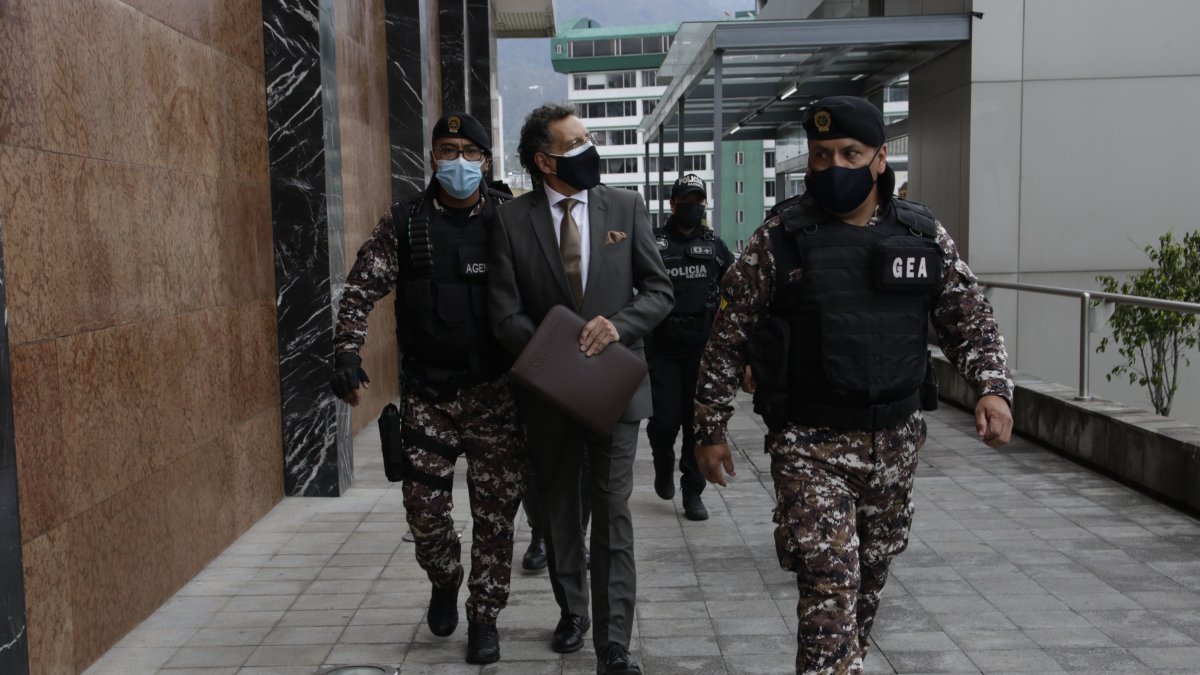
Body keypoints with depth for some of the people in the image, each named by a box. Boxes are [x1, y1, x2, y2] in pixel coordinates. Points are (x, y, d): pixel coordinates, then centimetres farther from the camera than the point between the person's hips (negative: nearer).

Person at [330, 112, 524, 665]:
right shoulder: (403, 224, 2)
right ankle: (444, 583, 35)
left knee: (495, 509, 3)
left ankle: (484, 616, 20)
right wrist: (347, 353, -11)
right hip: (426, 391, 1)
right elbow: (361, 290, 1)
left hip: (495, 391, -1)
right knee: (424, 503, 5)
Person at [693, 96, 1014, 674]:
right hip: (810, 446, -4)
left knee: (870, 581, 18)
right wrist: (710, 430, -1)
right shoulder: (777, 242, -6)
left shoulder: (925, 236, 3)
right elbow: (726, 341, -1)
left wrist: (993, 388, -10)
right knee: (829, 591, -13)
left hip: (895, 443, 4)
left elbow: (971, 321, 8)